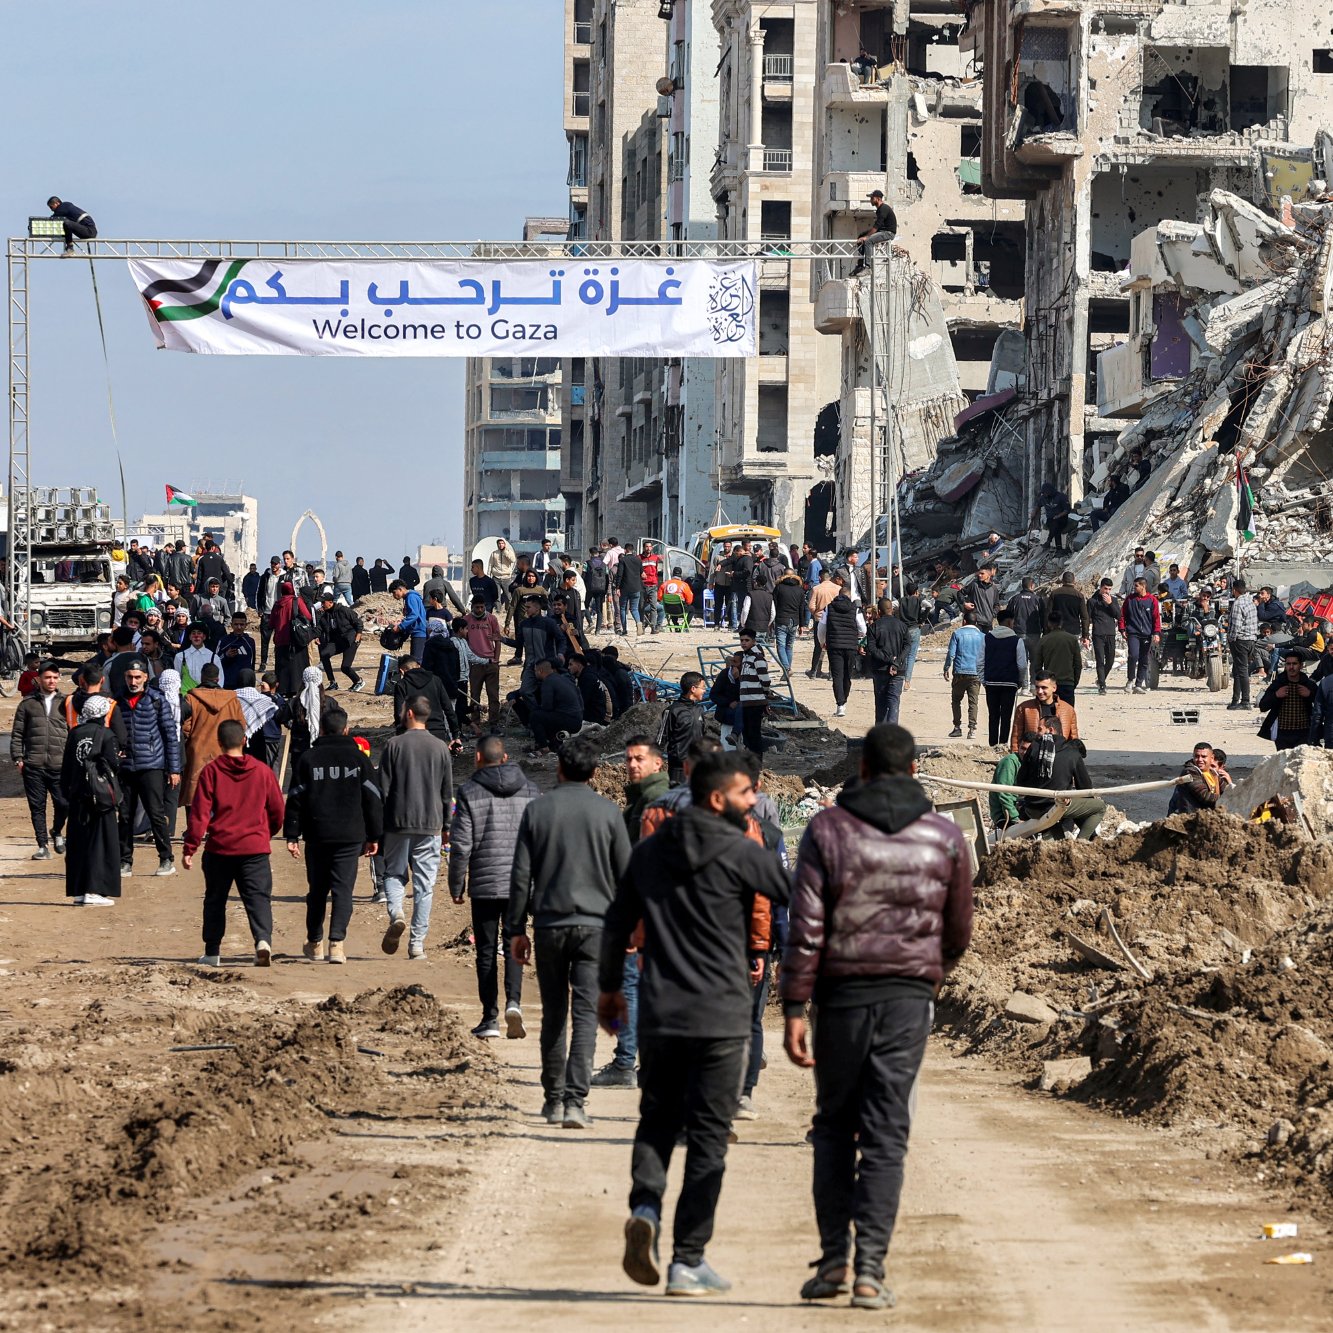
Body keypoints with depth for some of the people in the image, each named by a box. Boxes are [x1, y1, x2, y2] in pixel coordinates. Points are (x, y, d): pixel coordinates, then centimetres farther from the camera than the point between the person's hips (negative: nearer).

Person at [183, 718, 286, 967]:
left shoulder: (211, 772, -3)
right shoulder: (262, 771, 3)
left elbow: (199, 813, -7)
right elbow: (277, 811, 11)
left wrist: (189, 848, -4)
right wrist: (267, 833, 31)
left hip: (219, 848, 0)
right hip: (255, 848, 0)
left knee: (215, 900, 15)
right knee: (258, 898, -3)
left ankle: (212, 953, 19)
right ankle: (263, 940, -27)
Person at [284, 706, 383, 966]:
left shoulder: (308, 759, 2)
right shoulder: (358, 758, 2)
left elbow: (296, 799, 1)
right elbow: (373, 798, 3)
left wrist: (292, 835, 4)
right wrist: (374, 836, 9)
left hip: (317, 836, 1)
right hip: (350, 836, -1)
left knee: (317, 889, 13)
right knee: (343, 889, -2)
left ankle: (315, 944, 22)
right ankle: (337, 942, -15)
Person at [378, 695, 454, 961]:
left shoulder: (394, 745, -4)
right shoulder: (440, 748, 4)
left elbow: (383, 789, -3)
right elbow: (447, 792, 8)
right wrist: (446, 827, 17)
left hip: (398, 822, -2)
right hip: (430, 825, 2)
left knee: (394, 874, 14)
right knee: (424, 884, 4)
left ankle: (396, 913, -15)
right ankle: (417, 942, 1)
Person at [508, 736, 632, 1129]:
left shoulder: (538, 811, 1)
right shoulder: (608, 813, -1)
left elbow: (520, 875, 2)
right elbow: (626, 875, 3)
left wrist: (516, 929, 9)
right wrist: (629, 930, 13)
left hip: (549, 924, 1)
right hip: (595, 926, -1)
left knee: (553, 1015, 13)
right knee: (586, 1015, -4)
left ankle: (553, 1098, 20)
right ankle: (575, 1100, -14)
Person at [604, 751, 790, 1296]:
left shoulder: (649, 852, 9)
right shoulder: (739, 853, -8)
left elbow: (616, 924, 14)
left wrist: (609, 987, 27)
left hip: (658, 1015, 4)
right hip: (720, 1018, -4)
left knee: (657, 1120, 17)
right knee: (707, 1138, 2)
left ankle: (645, 1206, -12)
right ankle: (688, 1261, 1)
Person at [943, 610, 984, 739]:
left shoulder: (957, 633, -1)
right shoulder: (982, 636, 6)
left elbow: (951, 654, -5)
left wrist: (946, 669, 6)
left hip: (960, 672, -1)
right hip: (976, 674, 1)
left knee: (956, 700, 12)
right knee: (973, 702, 0)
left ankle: (957, 727, 9)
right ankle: (972, 729, -10)